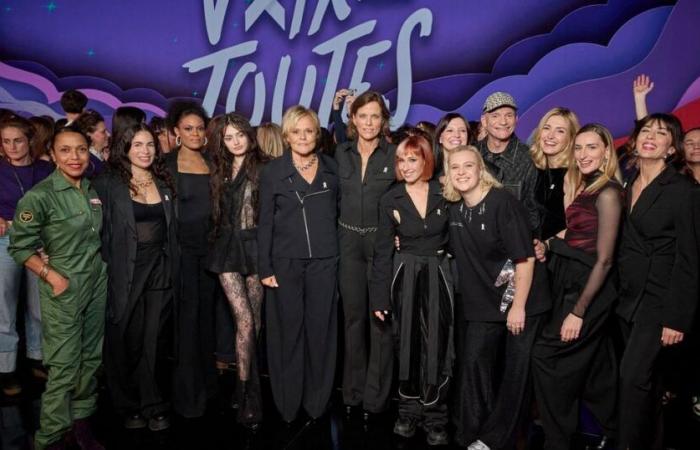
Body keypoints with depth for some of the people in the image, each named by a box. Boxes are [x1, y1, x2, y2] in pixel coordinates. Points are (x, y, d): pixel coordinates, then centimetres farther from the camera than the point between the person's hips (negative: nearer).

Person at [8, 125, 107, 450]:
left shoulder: (94, 190, 4)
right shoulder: (40, 195, -14)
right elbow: (19, 245, -9)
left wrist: (105, 268, 9)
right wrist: (51, 275, -14)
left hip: (98, 285, 6)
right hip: (64, 289, -6)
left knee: (92, 358, 14)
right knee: (64, 367, 0)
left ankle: (82, 422, 30)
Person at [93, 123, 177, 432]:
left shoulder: (164, 183, 10)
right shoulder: (108, 184, -2)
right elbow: (99, 229, -5)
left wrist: (172, 270, 9)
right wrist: (108, 267, -12)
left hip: (160, 270, 3)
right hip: (125, 272, -3)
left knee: (154, 340, 6)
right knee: (127, 342, 7)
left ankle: (153, 406, 18)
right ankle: (129, 406, 24)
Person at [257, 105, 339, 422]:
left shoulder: (331, 168, 7)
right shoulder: (273, 171, 2)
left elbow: (340, 211, 12)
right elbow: (265, 222, 1)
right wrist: (264, 267, -5)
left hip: (324, 260, 2)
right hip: (285, 261, -1)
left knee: (320, 328, 6)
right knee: (288, 329, 5)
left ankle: (317, 400, 21)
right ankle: (287, 402, 19)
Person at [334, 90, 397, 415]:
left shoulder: (395, 154, -2)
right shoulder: (341, 153, 7)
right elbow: (335, 198, 13)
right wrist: (335, 238, 5)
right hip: (349, 242, 3)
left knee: (380, 317, 1)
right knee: (353, 316, 10)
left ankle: (376, 394, 15)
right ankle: (352, 389, 23)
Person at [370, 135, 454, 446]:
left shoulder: (444, 193, -2)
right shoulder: (390, 200, -2)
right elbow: (382, 251, -1)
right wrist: (379, 296, -5)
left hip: (438, 277, 0)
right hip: (405, 278, 0)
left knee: (437, 347, 3)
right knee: (408, 347, 9)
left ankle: (435, 418, 17)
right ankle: (409, 411, 25)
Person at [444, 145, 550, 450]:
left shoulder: (503, 202, -17)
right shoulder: (455, 208, 2)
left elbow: (525, 257, -18)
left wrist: (518, 306, -18)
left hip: (521, 300, -5)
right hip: (483, 302, 5)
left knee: (516, 369, 5)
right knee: (473, 362, 5)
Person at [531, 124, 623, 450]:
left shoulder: (607, 193, -16)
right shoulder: (583, 187, 10)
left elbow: (604, 260, -18)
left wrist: (578, 312, -18)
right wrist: (548, 245, -7)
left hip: (588, 288, -8)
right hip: (571, 283, 8)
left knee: (547, 356, -5)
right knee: (595, 365, 18)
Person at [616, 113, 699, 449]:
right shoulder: (625, 187, 9)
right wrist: (618, 295, 5)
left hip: (659, 303, -6)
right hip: (629, 299, 6)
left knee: (633, 376, -12)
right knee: (645, 381, 15)